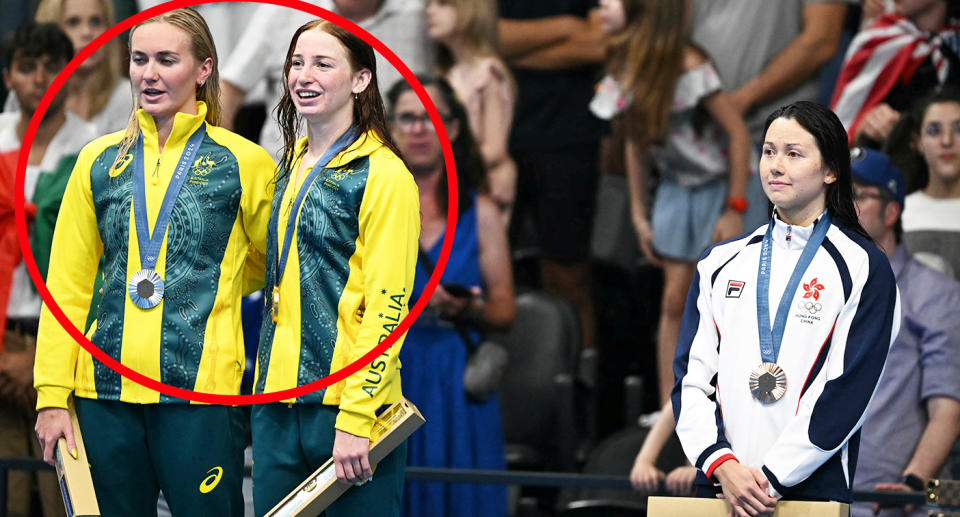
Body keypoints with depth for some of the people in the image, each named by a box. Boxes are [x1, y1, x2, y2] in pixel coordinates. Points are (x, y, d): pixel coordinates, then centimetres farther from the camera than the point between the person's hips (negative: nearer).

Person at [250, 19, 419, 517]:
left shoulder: (383, 174, -8)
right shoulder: (290, 168, 16)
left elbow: (387, 306, -14)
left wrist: (355, 419, -19)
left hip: (348, 402, -7)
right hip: (277, 401, 7)